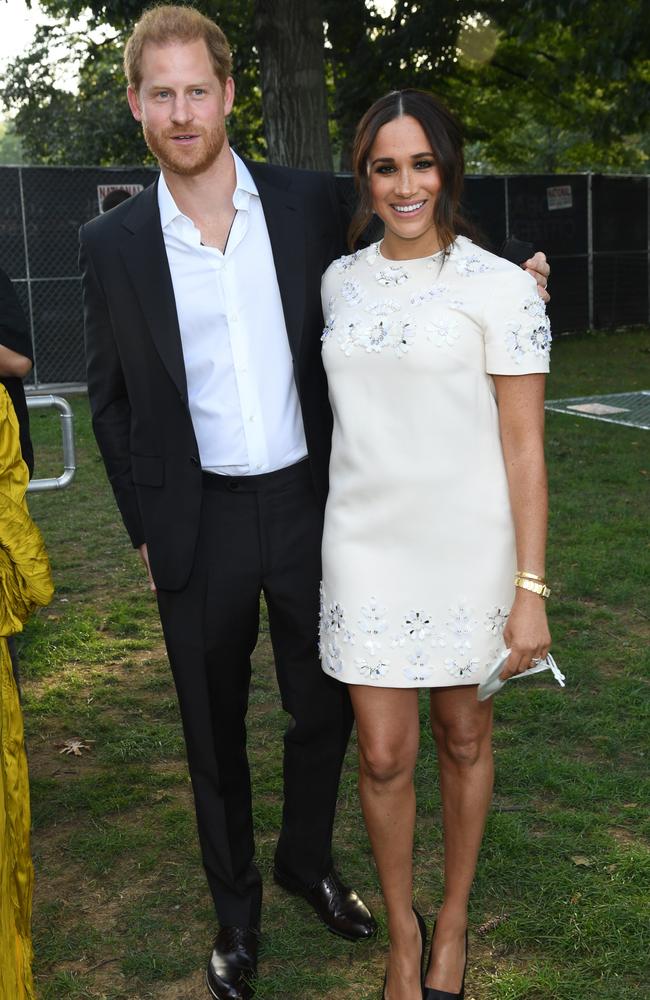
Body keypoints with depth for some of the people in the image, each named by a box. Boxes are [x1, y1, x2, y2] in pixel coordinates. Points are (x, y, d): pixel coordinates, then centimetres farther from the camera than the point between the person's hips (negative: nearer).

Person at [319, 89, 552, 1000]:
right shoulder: (341, 281, 6)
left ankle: (453, 918, 36)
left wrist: (531, 591, -12)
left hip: (466, 548, -3)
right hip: (365, 547, 3)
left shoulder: (501, 287, -9)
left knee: (463, 739, 14)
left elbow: (524, 448, -10)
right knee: (384, 755, 5)